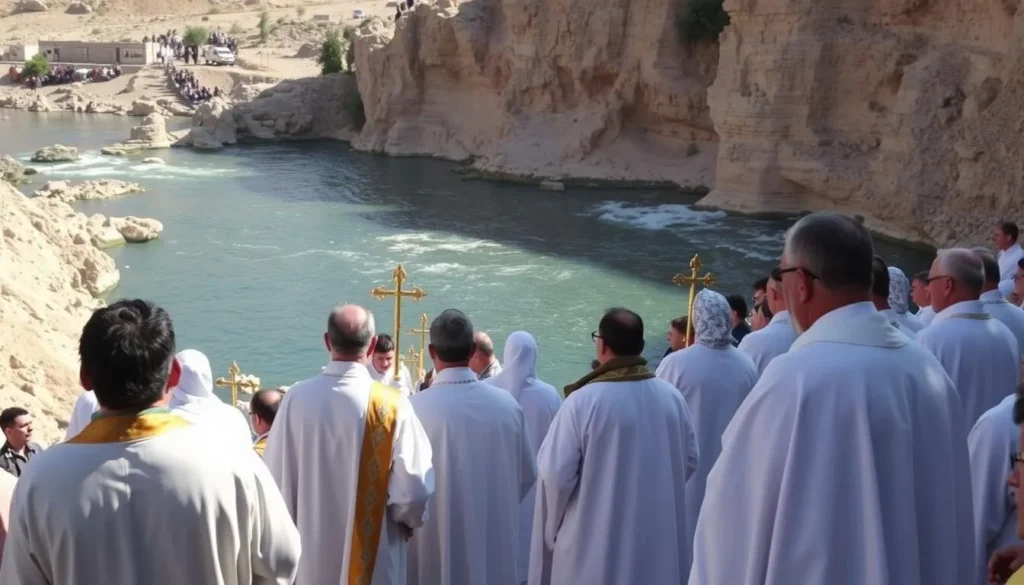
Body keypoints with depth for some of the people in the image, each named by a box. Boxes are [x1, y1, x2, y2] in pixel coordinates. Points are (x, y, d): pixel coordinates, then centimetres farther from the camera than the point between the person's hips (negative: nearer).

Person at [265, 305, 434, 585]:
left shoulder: (297, 398, -11)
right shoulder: (392, 405, -17)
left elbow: (275, 479, -5)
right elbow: (415, 491, -17)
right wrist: (405, 520, 5)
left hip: (310, 557, 2)